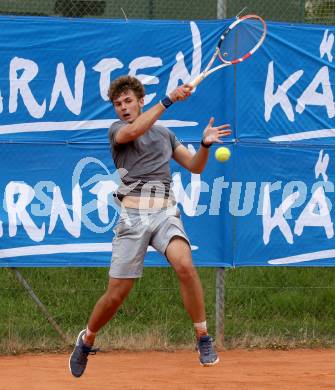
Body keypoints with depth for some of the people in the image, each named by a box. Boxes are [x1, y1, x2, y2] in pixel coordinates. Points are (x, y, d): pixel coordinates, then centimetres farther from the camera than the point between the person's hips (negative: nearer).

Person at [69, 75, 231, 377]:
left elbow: (195, 166, 18)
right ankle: (86, 340, 24)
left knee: (185, 265, -27)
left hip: (165, 211, 2)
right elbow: (133, 130, -14)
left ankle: (203, 339, -16)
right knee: (116, 294, -3)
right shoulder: (117, 129, 10)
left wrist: (205, 144, -2)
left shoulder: (165, 134, 22)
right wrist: (168, 100, -18)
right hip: (133, 214, -2)